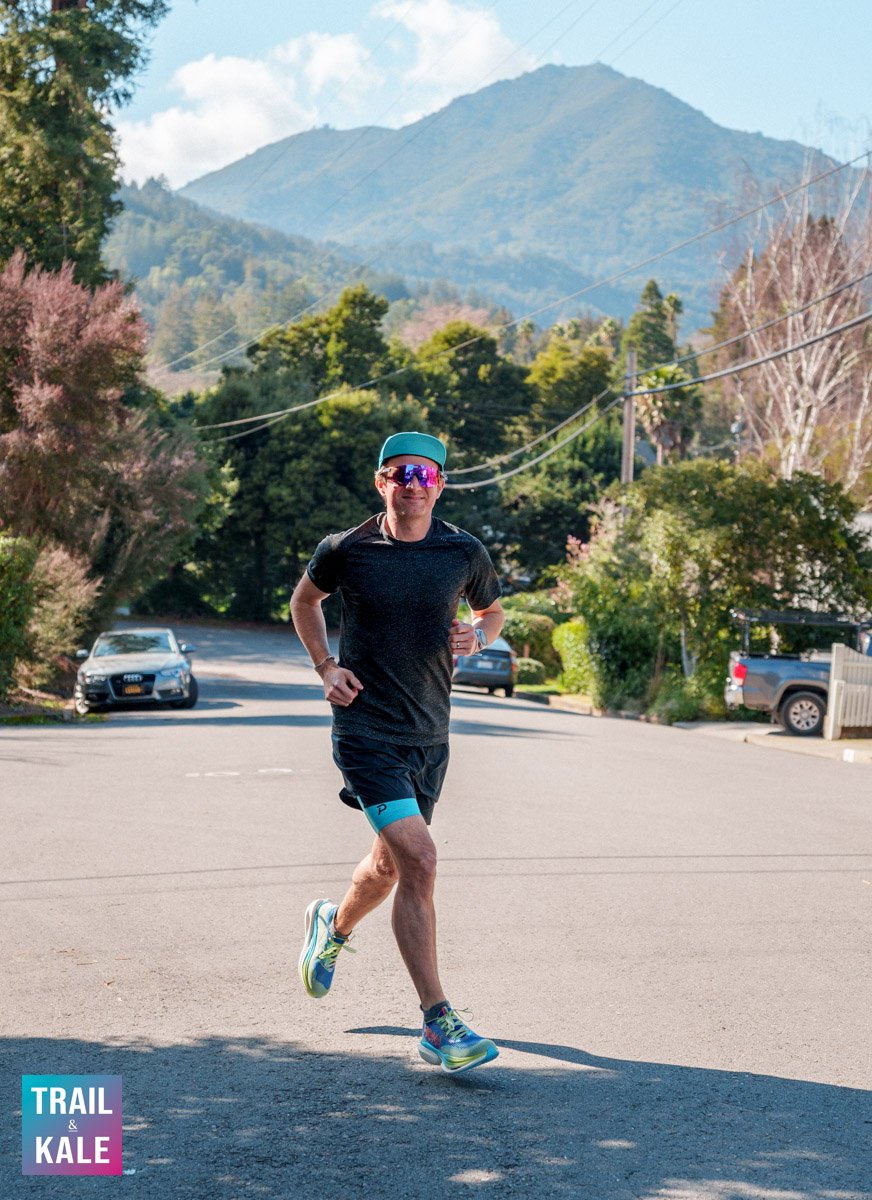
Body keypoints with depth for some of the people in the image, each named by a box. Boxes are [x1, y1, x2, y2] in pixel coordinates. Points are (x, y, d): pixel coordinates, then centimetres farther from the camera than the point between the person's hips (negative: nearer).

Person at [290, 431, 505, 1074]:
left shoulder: (465, 552, -1)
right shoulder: (346, 550, -6)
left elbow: (493, 611, 18)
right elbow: (304, 599, 15)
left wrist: (476, 637, -5)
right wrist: (326, 665, 2)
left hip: (429, 735, 4)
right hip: (366, 727, -4)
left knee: (391, 864, 19)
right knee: (419, 859, -19)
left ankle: (334, 926, 55)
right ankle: (439, 1025, -15)